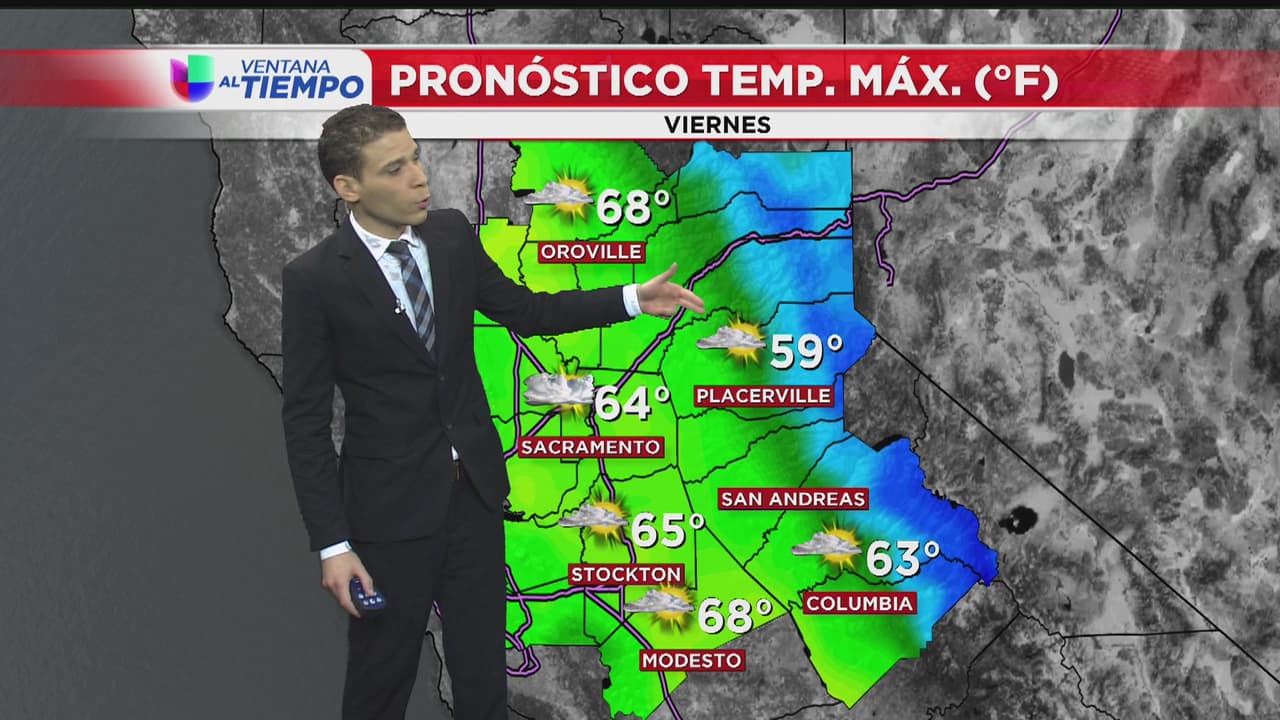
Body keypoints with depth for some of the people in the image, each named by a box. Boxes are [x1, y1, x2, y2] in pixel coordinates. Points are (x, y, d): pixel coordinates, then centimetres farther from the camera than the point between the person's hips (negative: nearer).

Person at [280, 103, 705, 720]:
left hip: (476, 485, 4)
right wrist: (331, 544, -14)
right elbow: (305, 420, -12)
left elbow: (525, 311, 12)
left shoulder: (452, 234, -2)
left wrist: (633, 299, 4)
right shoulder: (314, 278, -15)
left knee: (482, 664, 17)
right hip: (390, 501, -4)